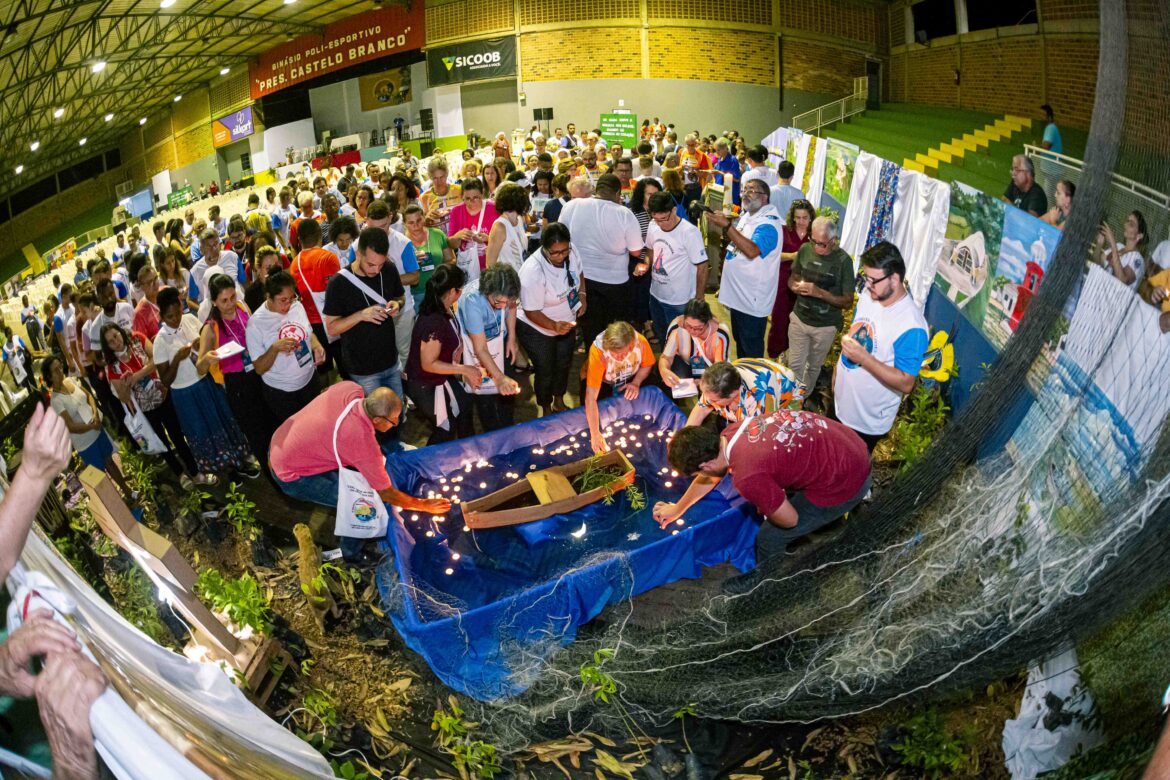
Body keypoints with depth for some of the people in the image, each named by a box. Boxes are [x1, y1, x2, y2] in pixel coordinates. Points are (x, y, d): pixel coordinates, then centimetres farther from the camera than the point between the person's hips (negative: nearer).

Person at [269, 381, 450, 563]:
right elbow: (386, 494, -19)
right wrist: (424, 505, -5)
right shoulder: (363, 442, -32)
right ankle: (352, 553, 15)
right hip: (291, 476, -8)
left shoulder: (351, 388, -16)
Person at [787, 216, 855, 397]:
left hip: (825, 326, -2)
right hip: (799, 318, 2)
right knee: (794, 365, 7)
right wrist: (796, 286, -16)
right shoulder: (805, 249, -8)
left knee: (814, 367, 17)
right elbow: (792, 278, 8)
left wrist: (819, 292, -27)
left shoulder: (843, 260, -18)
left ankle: (805, 399, 40)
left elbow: (848, 301, -14)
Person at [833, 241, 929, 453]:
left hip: (868, 420, -6)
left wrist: (863, 358, -35)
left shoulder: (911, 326, -31)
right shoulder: (868, 295, -7)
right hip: (840, 403, 7)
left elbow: (906, 383, -29)